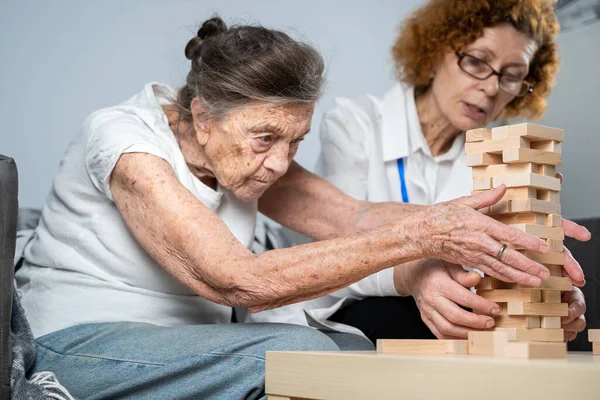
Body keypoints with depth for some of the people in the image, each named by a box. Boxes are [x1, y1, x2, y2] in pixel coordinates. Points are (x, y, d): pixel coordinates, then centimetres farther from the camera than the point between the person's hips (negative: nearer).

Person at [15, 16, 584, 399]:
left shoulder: (247, 154, 2)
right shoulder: (126, 143, -21)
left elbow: (353, 217, -12)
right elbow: (236, 280, -31)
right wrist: (417, 235, -36)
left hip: (184, 345, 7)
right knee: (298, 352, -28)